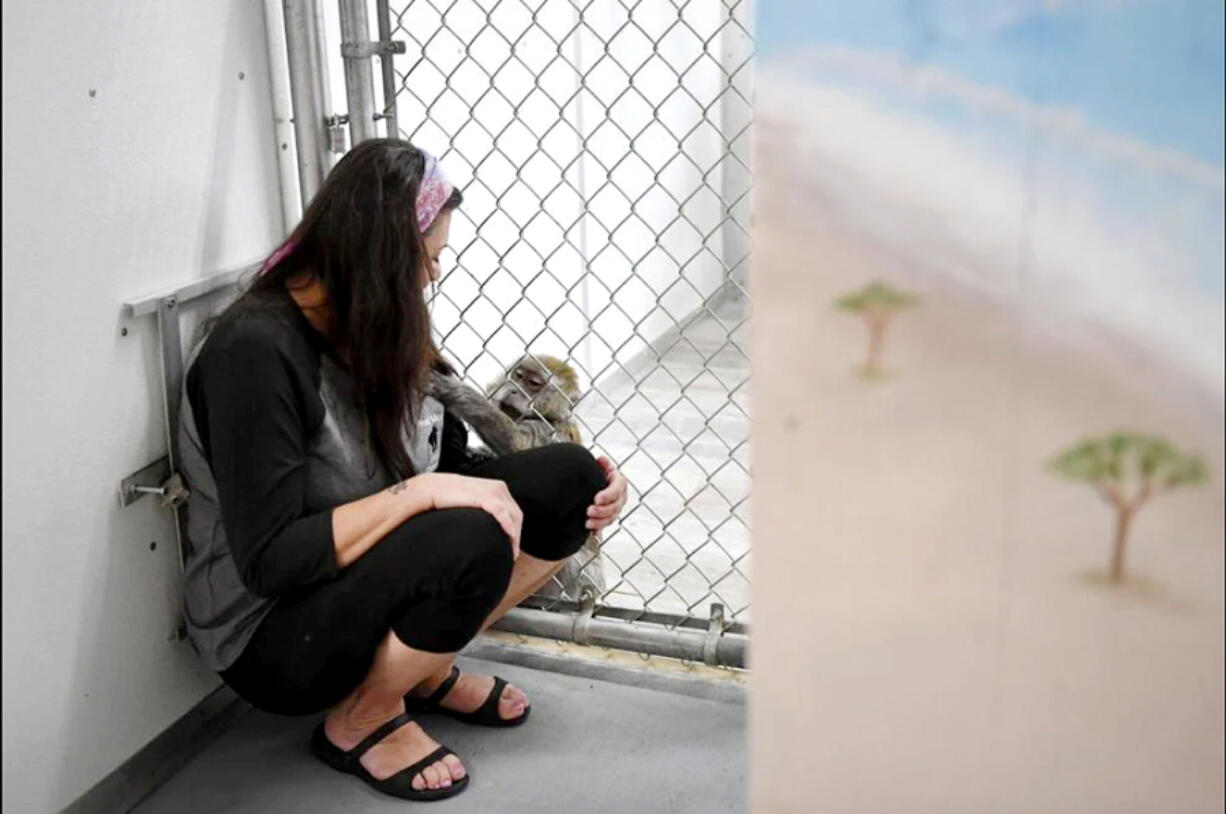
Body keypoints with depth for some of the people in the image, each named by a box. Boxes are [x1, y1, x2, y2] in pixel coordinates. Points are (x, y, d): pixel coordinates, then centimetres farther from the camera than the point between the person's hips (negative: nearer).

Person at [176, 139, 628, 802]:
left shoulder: (376, 329, 1)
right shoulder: (253, 350, -23)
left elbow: (453, 465, 6)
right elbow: (270, 560, -28)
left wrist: (578, 486, -9)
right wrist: (421, 492, -32)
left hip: (378, 576, 8)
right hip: (271, 636, -7)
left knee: (570, 478, -9)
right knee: (470, 540, -34)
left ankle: (425, 667, 6)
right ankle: (360, 721, -6)